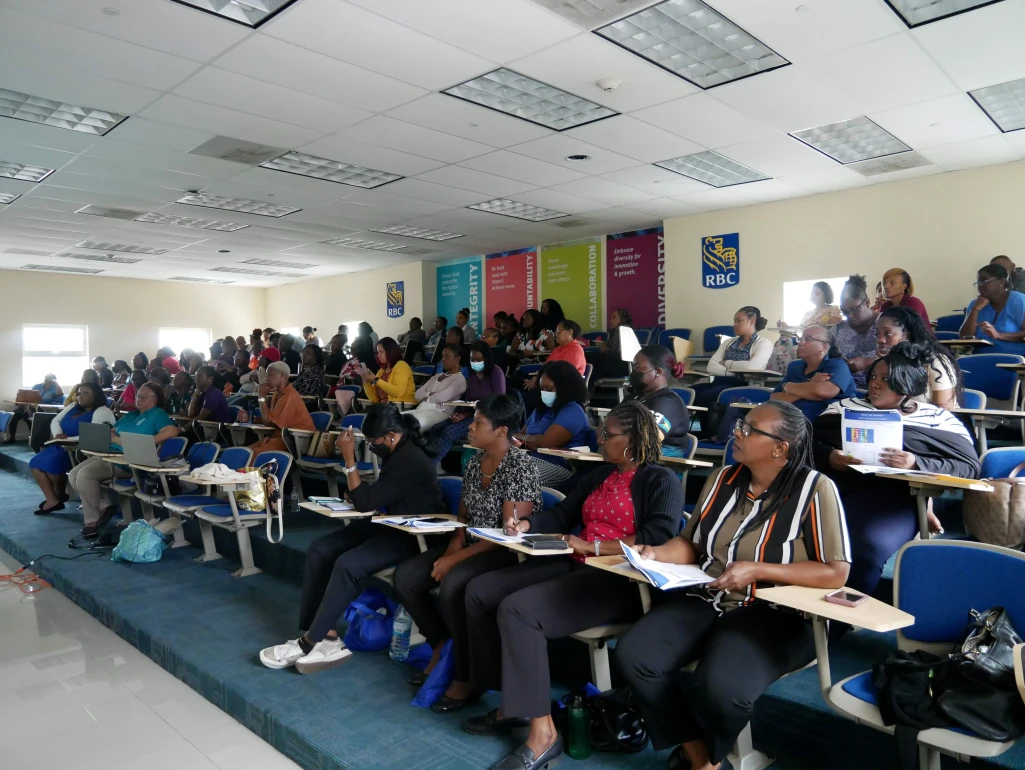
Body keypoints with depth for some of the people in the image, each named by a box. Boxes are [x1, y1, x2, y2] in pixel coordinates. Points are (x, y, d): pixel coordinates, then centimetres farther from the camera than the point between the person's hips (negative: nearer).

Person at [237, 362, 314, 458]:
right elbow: (270, 419, 19)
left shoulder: (290, 397, -20)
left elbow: (268, 422, -16)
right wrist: (249, 419, 4)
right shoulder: (277, 394, 11)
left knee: (255, 454, -24)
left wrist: (262, 396, -11)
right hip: (280, 435, 10)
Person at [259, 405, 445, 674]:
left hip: (413, 536, -10)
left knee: (348, 565, -29)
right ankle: (320, 629, -7)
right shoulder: (396, 452, 5)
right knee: (319, 550, -4)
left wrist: (349, 458, -17)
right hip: (388, 524, 10)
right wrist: (356, 491, -2)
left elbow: (365, 502, -21)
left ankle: (309, 642, -14)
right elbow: (376, 497, 19)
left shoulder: (410, 462, -25)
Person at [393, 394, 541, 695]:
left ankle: (467, 675, -12)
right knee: (404, 577, -7)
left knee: (452, 586, -33)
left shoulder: (520, 466, -17)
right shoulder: (474, 463, 7)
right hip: (470, 545, 8)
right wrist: (454, 545, -7)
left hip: (508, 553, -8)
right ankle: (442, 644, 12)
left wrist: (458, 558, -22)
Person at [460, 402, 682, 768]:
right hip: (575, 566, 9)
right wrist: (526, 525, -2)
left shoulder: (661, 481, -6)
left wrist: (593, 546, -19)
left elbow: (659, 537, -21)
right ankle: (513, 702, 4)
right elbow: (561, 515, 19)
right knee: (479, 591, -2)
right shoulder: (599, 476, 19)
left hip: (619, 580, -9)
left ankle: (543, 732, -17)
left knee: (517, 609, -28)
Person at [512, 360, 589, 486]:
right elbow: (522, 434, 19)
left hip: (557, 467, -8)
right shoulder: (542, 408, 21)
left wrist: (523, 438, 3)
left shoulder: (572, 412, -9)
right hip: (532, 459, 9)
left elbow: (545, 443, -17)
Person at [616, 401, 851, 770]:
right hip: (704, 600, 5)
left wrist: (757, 570, -20)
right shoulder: (723, 478, 7)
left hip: (773, 614, -5)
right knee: (633, 654, -18)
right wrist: (657, 554, -6)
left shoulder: (815, 489, -10)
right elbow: (692, 544, 15)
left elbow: (836, 573, -11)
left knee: (720, 685, -32)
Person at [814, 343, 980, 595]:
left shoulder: (939, 419, 17)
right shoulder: (846, 406, 23)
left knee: (868, 546, -34)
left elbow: (970, 468, 5)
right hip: (833, 483, 2)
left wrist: (916, 464, -11)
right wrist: (829, 456, -9)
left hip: (892, 493, -2)